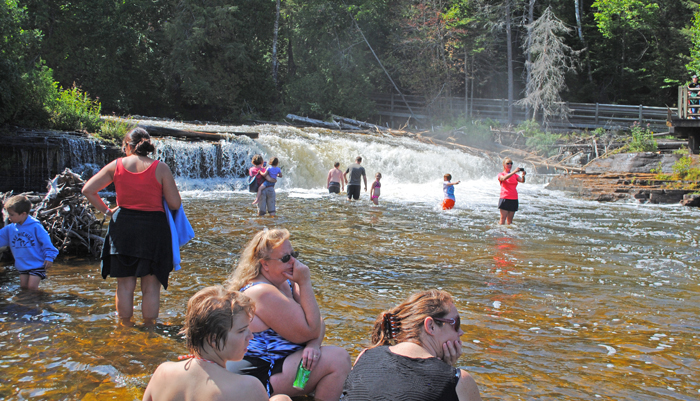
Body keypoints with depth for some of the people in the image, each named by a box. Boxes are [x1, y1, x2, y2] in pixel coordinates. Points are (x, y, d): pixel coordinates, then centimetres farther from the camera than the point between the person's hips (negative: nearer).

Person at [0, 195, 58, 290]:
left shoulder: (35, 226, -13)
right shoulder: (9, 229, 3)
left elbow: (46, 242, -10)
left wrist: (49, 257, -12)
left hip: (37, 264, -6)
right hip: (22, 266, 6)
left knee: (32, 287, -11)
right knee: (23, 287, 10)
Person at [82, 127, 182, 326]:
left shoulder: (117, 165, 1)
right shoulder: (160, 168, -6)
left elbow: (88, 190, 3)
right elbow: (175, 204, -7)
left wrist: (106, 211, 10)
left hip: (123, 227, 2)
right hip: (153, 228, -2)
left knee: (125, 285, 13)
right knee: (151, 286, 8)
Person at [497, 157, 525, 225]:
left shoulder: (515, 175, 16)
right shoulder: (501, 175, 4)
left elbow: (522, 180, -2)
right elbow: (504, 178, -20)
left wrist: (523, 175, -24)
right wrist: (514, 172, -30)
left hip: (514, 200, 4)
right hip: (505, 199, -4)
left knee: (510, 220, 6)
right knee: (503, 220, -8)